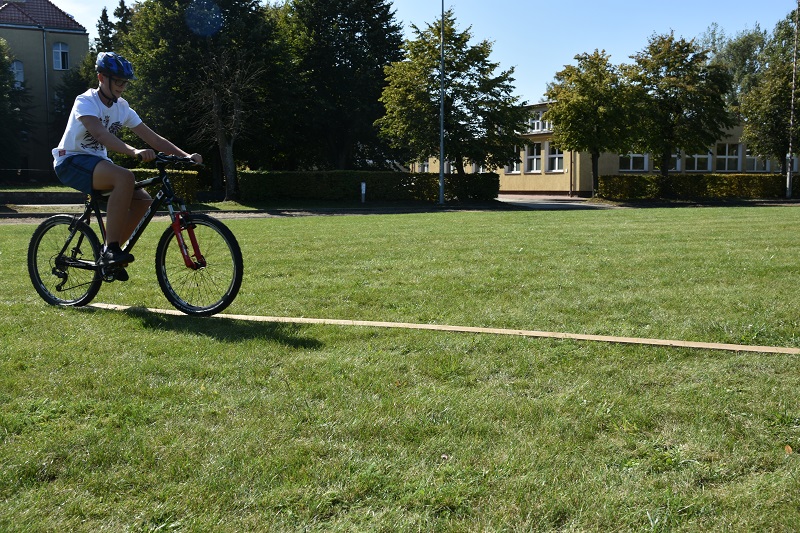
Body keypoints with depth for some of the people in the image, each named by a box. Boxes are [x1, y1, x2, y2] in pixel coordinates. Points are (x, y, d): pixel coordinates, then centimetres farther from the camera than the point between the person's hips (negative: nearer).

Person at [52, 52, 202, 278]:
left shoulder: (122, 107, 5)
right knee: (125, 177, -34)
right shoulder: (86, 102, -15)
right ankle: (111, 249, -32)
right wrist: (134, 152, -50)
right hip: (71, 161, -8)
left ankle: (108, 254, 2)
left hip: (97, 162, 8)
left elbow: (153, 138, 1)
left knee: (143, 199, -11)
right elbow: (100, 134, -35)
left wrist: (186, 156, -11)